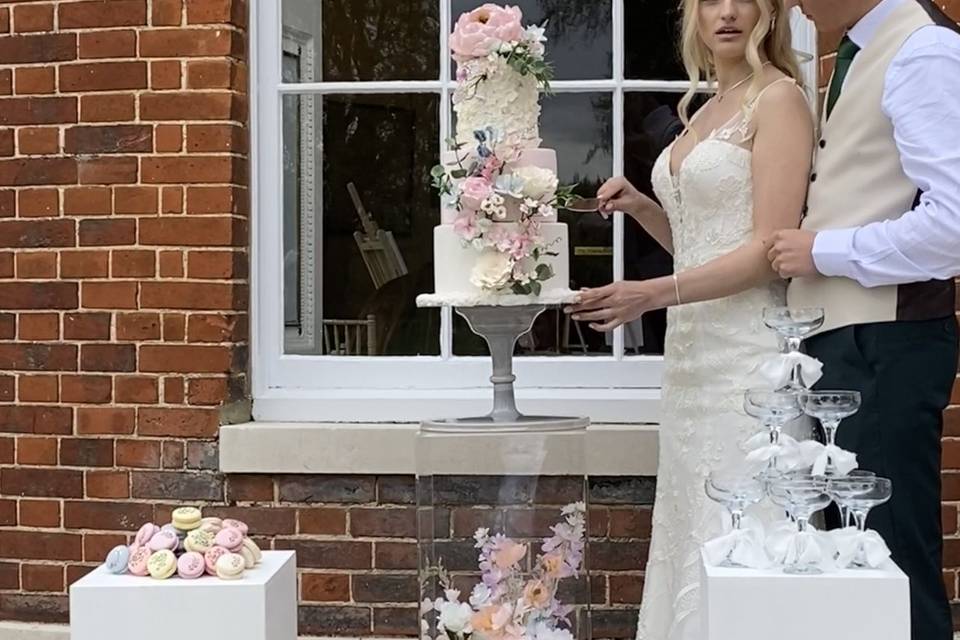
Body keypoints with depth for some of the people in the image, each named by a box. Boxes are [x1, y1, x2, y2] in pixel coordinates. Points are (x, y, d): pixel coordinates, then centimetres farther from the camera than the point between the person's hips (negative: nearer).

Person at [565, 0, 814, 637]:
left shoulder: (779, 98, -6)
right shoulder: (706, 110, 18)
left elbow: (769, 249, -14)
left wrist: (651, 294, -21)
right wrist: (641, 206, 6)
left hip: (748, 351, -8)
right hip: (694, 349, 8)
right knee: (690, 532, 10)